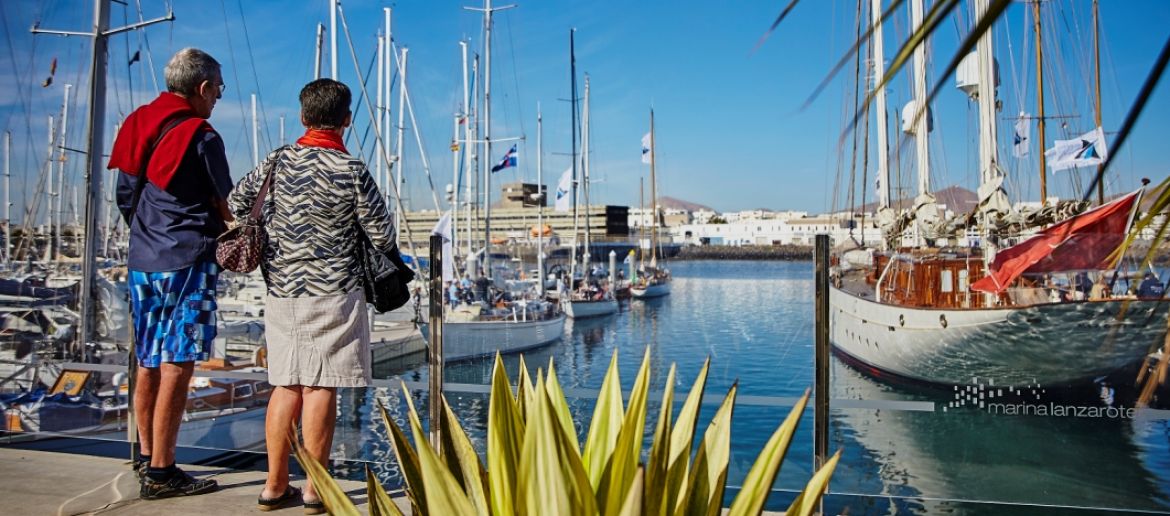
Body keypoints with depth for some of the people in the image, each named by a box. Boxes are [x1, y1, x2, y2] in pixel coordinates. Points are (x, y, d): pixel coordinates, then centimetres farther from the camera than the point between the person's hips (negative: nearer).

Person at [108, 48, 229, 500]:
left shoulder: (138, 128, 13)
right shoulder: (201, 136, -9)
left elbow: (125, 198, 19)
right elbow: (225, 207, -3)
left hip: (141, 260, 8)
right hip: (187, 262, -8)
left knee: (148, 363, 16)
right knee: (177, 366, -4)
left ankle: (146, 457, 27)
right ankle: (160, 473, -1)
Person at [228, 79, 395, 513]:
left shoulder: (277, 162, 2)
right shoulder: (352, 171, -10)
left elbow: (235, 205, 11)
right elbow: (383, 238, -6)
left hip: (280, 291, 5)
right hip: (332, 293, -4)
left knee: (286, 386, 11)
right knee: (320, 388, 0)